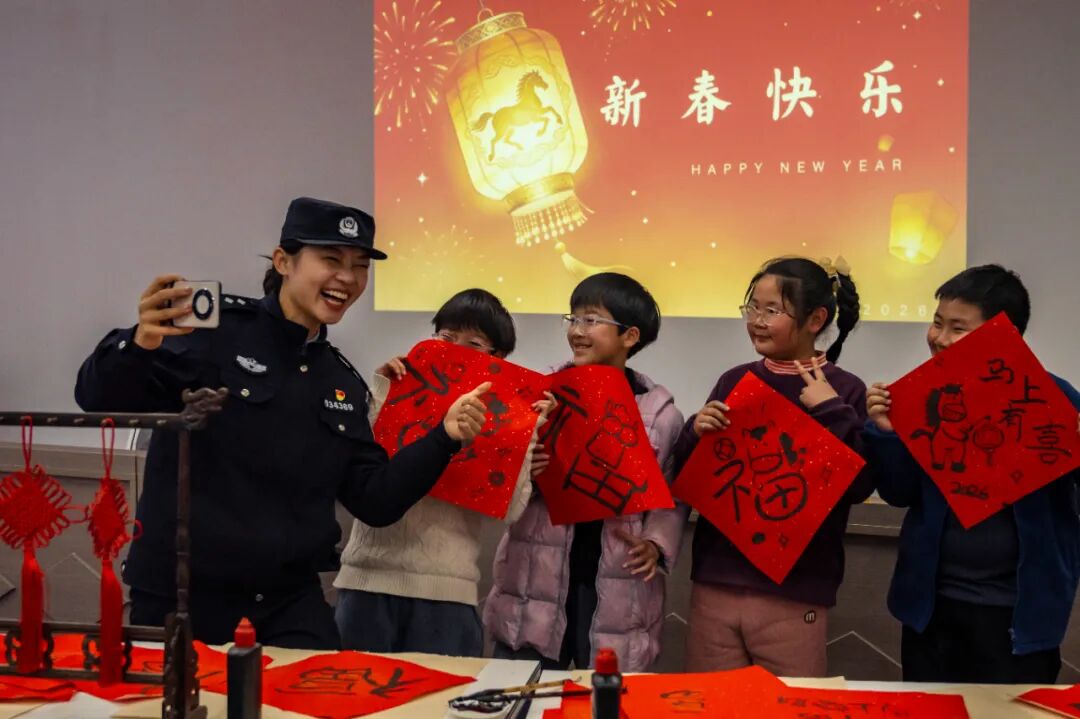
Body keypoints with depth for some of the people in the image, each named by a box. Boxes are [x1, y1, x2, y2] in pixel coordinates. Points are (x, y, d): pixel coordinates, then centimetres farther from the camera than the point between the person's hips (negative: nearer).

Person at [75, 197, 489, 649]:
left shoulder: (344, 383, 9)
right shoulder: (215, 331, -8)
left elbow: (375, 501, 7)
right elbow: (99, 399, -14)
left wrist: (444, 438, -6)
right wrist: (141, 345, -34)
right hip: (178, 596, -4)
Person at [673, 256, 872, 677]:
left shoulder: (844, 390, -5)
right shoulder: (735, 381, 6)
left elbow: (860, 486, -12)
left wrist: (831, 412, -20)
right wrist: (696, 432, -9)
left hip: (793, 594, -3)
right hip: (715, 583, 4)